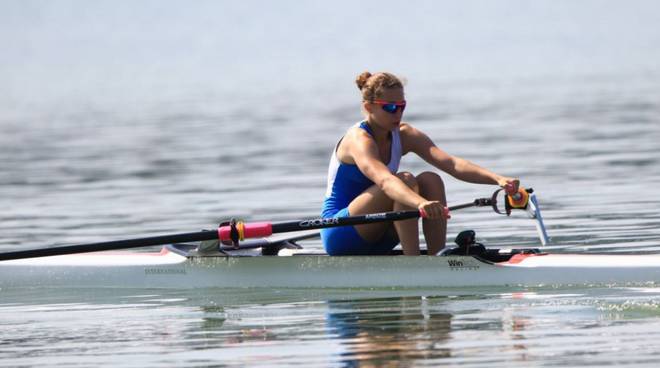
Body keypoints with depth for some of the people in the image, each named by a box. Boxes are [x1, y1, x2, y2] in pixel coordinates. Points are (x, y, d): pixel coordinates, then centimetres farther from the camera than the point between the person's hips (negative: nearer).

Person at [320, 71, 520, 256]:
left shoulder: (404, 136, 0)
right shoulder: (359, 139, -20)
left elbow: (450, 163, -15)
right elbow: (384, 180, -41)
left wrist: (497, 179, -32)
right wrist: (421, 203, -60)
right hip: (341, 235, -7)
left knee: (430, 180, -14)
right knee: (405, 181, -27)